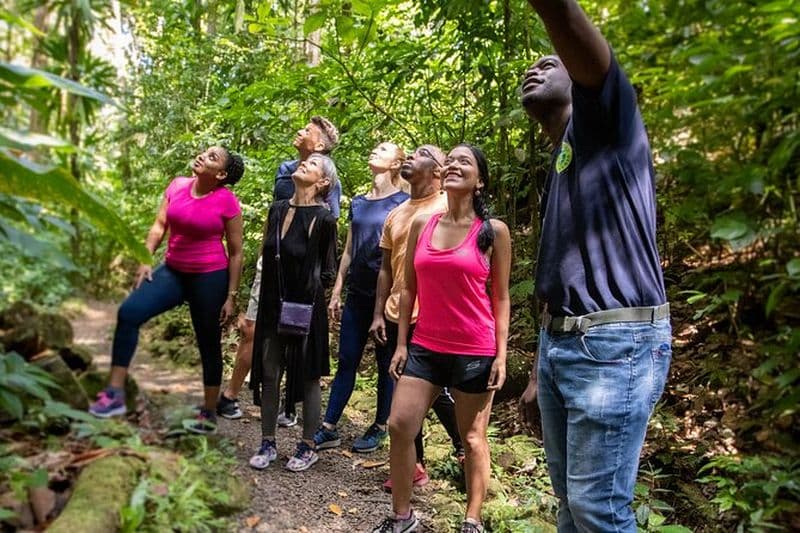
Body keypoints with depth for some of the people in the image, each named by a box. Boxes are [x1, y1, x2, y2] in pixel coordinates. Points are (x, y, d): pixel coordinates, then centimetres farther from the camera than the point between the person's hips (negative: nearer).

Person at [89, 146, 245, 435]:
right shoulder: (177, 186, 2)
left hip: (210, 278, -4)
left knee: (209, 345, 7)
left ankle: (209, 413, 24)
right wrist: (146, 259, -5)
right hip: (172, 271, 5)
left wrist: (230, 296, -7)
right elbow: (159, 226, 8)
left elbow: (236, 253, -7)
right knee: (129, 312, -14)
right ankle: (115, 394, -6)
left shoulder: (227, 202, -12)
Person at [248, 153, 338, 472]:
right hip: (273, 304, 5)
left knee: (307, 377, 7)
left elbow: (327, 271, -3)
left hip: (306, 307, -5)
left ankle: (308, 446, 22)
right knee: (269, 375, 10)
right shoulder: (277, 209, 6)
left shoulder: (323, 219, -10)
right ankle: (268, 443, 25)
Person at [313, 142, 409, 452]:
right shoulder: (358, 203, 13)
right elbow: (348, 251, 15)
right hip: (357, 295, 5)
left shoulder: (402, 203, -4)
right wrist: (336, 292, 13)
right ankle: (328, 428, 15)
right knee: (346, 362, 8)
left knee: (386, 363, 7)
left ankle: (379, 428, 21)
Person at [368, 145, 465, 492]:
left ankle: (464, 451, 26)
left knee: (439, 392, 1)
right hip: (397, 317, 7)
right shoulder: (395, 214, 15)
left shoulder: (447, 207, -6)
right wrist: (378, 314, 11)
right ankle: (415, 465, 24)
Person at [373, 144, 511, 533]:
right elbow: (409, 288, 9)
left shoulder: (493, 231, -4)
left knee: (472, 438, 8)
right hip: (425, 346, 4)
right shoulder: (421, 224, 6)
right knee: (399, 426, 2)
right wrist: (401, 344, 5)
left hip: (475, 351, -3)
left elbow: (500, 298, -2)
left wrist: (501, 355, -8)